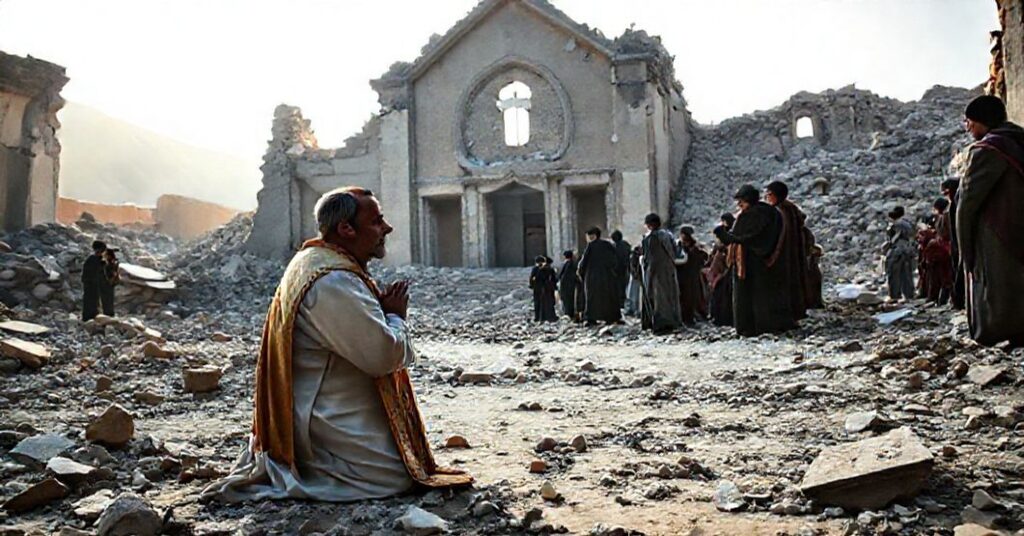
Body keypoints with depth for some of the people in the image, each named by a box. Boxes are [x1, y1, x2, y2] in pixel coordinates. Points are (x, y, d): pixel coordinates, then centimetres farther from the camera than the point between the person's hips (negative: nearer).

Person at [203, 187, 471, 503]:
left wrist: (384, 311, 2)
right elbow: (383, 355, -25)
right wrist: (396, 316, -6)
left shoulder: (314, 262, 11)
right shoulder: (333, 282, -24)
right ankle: (305, 472, -5)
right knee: (401, 472, -12)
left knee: (406, 453, 17)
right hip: (329, 425, -11)